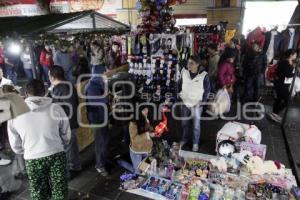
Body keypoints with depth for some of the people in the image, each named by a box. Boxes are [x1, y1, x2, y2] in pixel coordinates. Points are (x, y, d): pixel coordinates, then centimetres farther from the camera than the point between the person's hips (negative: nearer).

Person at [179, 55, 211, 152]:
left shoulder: (204, 75, -17)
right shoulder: (184, 72, -7)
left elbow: (207, 90, -6)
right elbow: (180, 84, 7)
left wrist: (202, 101, -9)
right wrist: (180, 95, 2)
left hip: (197, 104, -3)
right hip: (185, 102, 3)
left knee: (196, 125, 10)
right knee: (184, 123, 18)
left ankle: (195, 143, 31)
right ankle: (184, 139, 41)